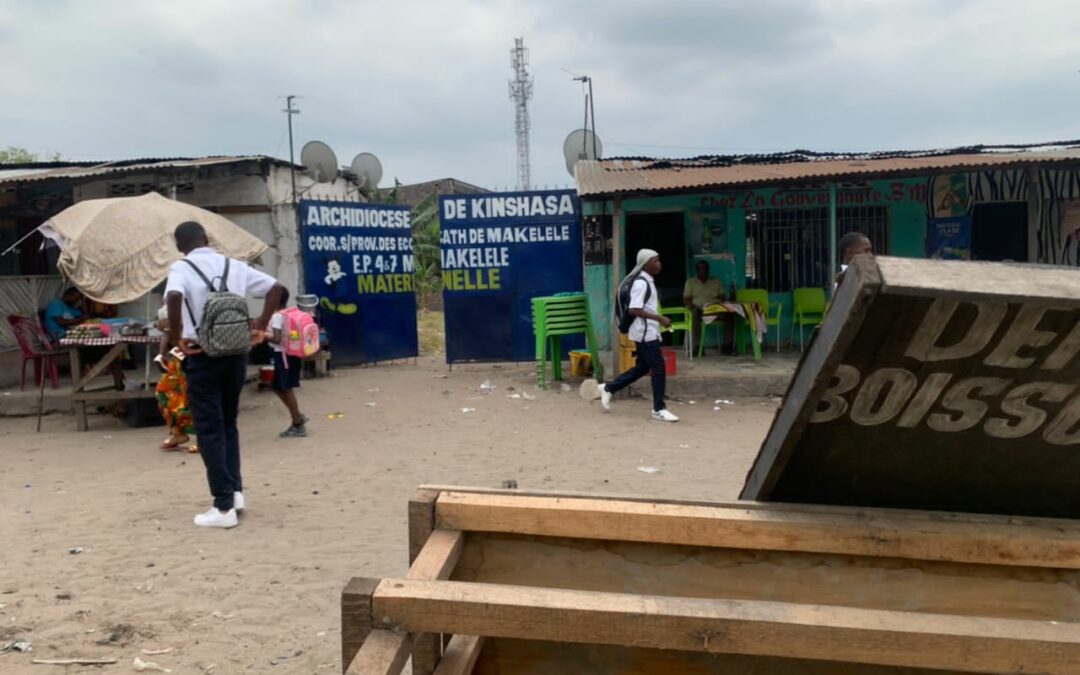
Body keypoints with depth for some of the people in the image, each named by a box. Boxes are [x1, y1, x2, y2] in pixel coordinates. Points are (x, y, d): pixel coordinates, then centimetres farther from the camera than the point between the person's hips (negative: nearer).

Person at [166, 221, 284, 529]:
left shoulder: (181, 268, -5)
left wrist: (176, 338, -15)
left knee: (209, 429, 2)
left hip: (203, 355, -4)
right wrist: (261, 328, 8)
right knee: (228, 423, 20)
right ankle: (235, 491, 20)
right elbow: (275, 288, 8)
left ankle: (224, 507, 2)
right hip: (236, 352, 4)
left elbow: (174, 296, -27)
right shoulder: (234, 265, 8)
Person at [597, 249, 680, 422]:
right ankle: (659, 409, 3)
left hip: (648, 332, 10)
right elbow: (634, 310, -26)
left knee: (642, 367, 16)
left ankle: (608, 388, 25)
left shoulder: (647, 281, 13)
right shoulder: (641, 283, -18)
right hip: (646, 333, -10)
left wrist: (658, 319, 18)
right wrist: (659, 318, -26)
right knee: (658, 368, -5)